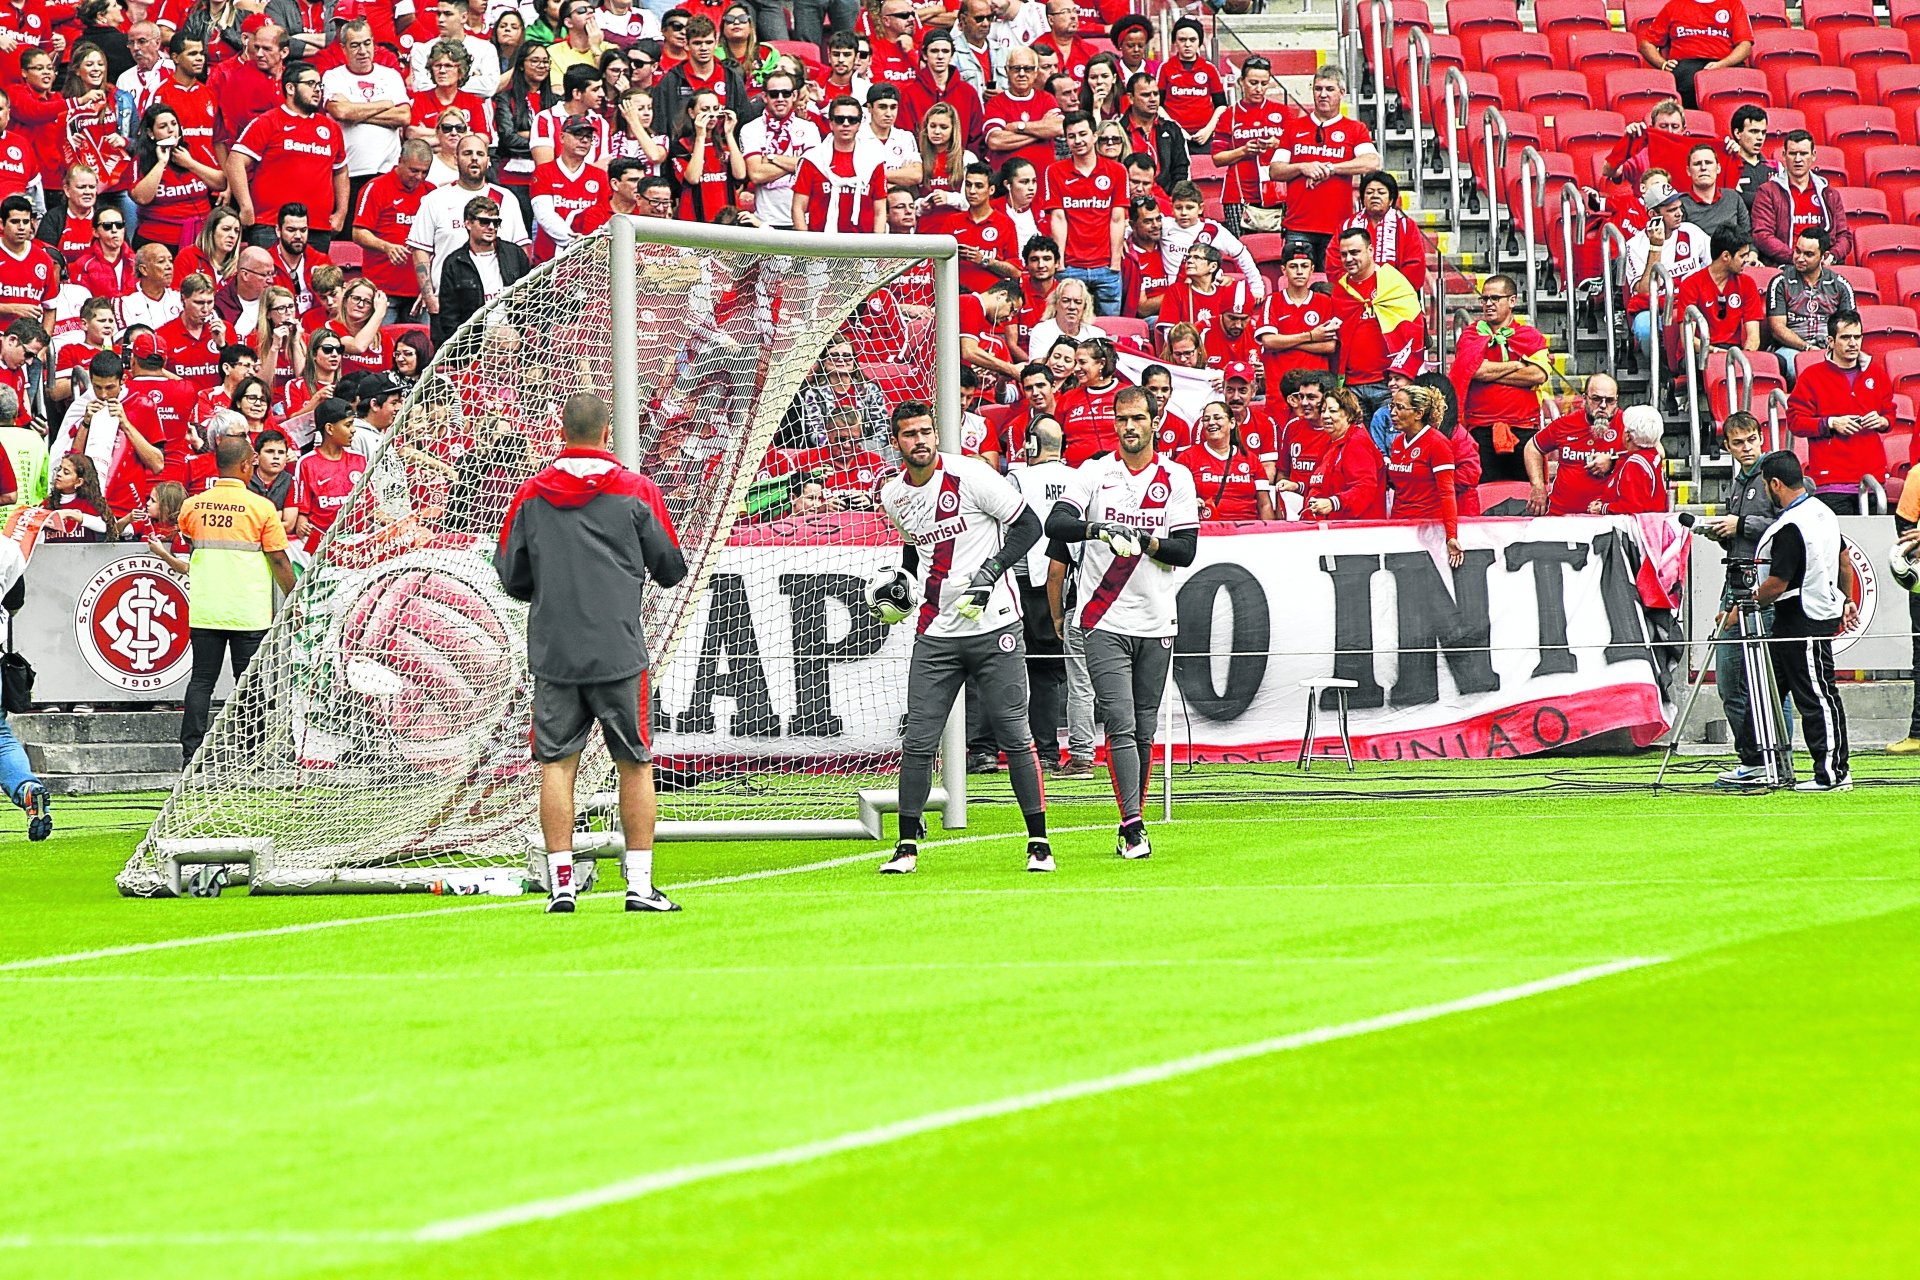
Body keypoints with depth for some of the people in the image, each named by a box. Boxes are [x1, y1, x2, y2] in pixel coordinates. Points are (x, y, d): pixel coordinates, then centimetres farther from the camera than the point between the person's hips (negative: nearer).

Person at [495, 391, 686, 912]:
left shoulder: (531, 494, 3)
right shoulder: (636, 490, -2)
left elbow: (511, 576, 9)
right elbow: (672, 569, 5)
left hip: (552, 651, 1)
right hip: (618, 651, -1)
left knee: (556, 763, 5)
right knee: (634, 764, 7)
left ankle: (561, 883, -1)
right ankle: (639, 884, 4)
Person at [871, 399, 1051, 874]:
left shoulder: (969, 474, -10)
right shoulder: (893, 496, 8)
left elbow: (1028, 525, -7)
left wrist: (990, 572, -17)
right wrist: (898, 581, 7)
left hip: (994, 626, -4)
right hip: (936, 634, 4)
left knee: (1013, 735, -3)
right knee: (918, 742, -1)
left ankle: (1039, 842, 6)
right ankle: (908, 844, 9)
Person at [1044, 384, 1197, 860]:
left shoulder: (1177, 477, 6)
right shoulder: (1095, 473, 3)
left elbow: (1185, 549, -1)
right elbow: (1055, 524, -11)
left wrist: (1141, 539, -16)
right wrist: (1097, 528, -29)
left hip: (1156, 624, 2)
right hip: (1104, 622, -2)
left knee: (1144, 730, 8)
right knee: (1120, 724, -12)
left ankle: (1133, 826, 17)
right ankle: (1132, 828, -16)